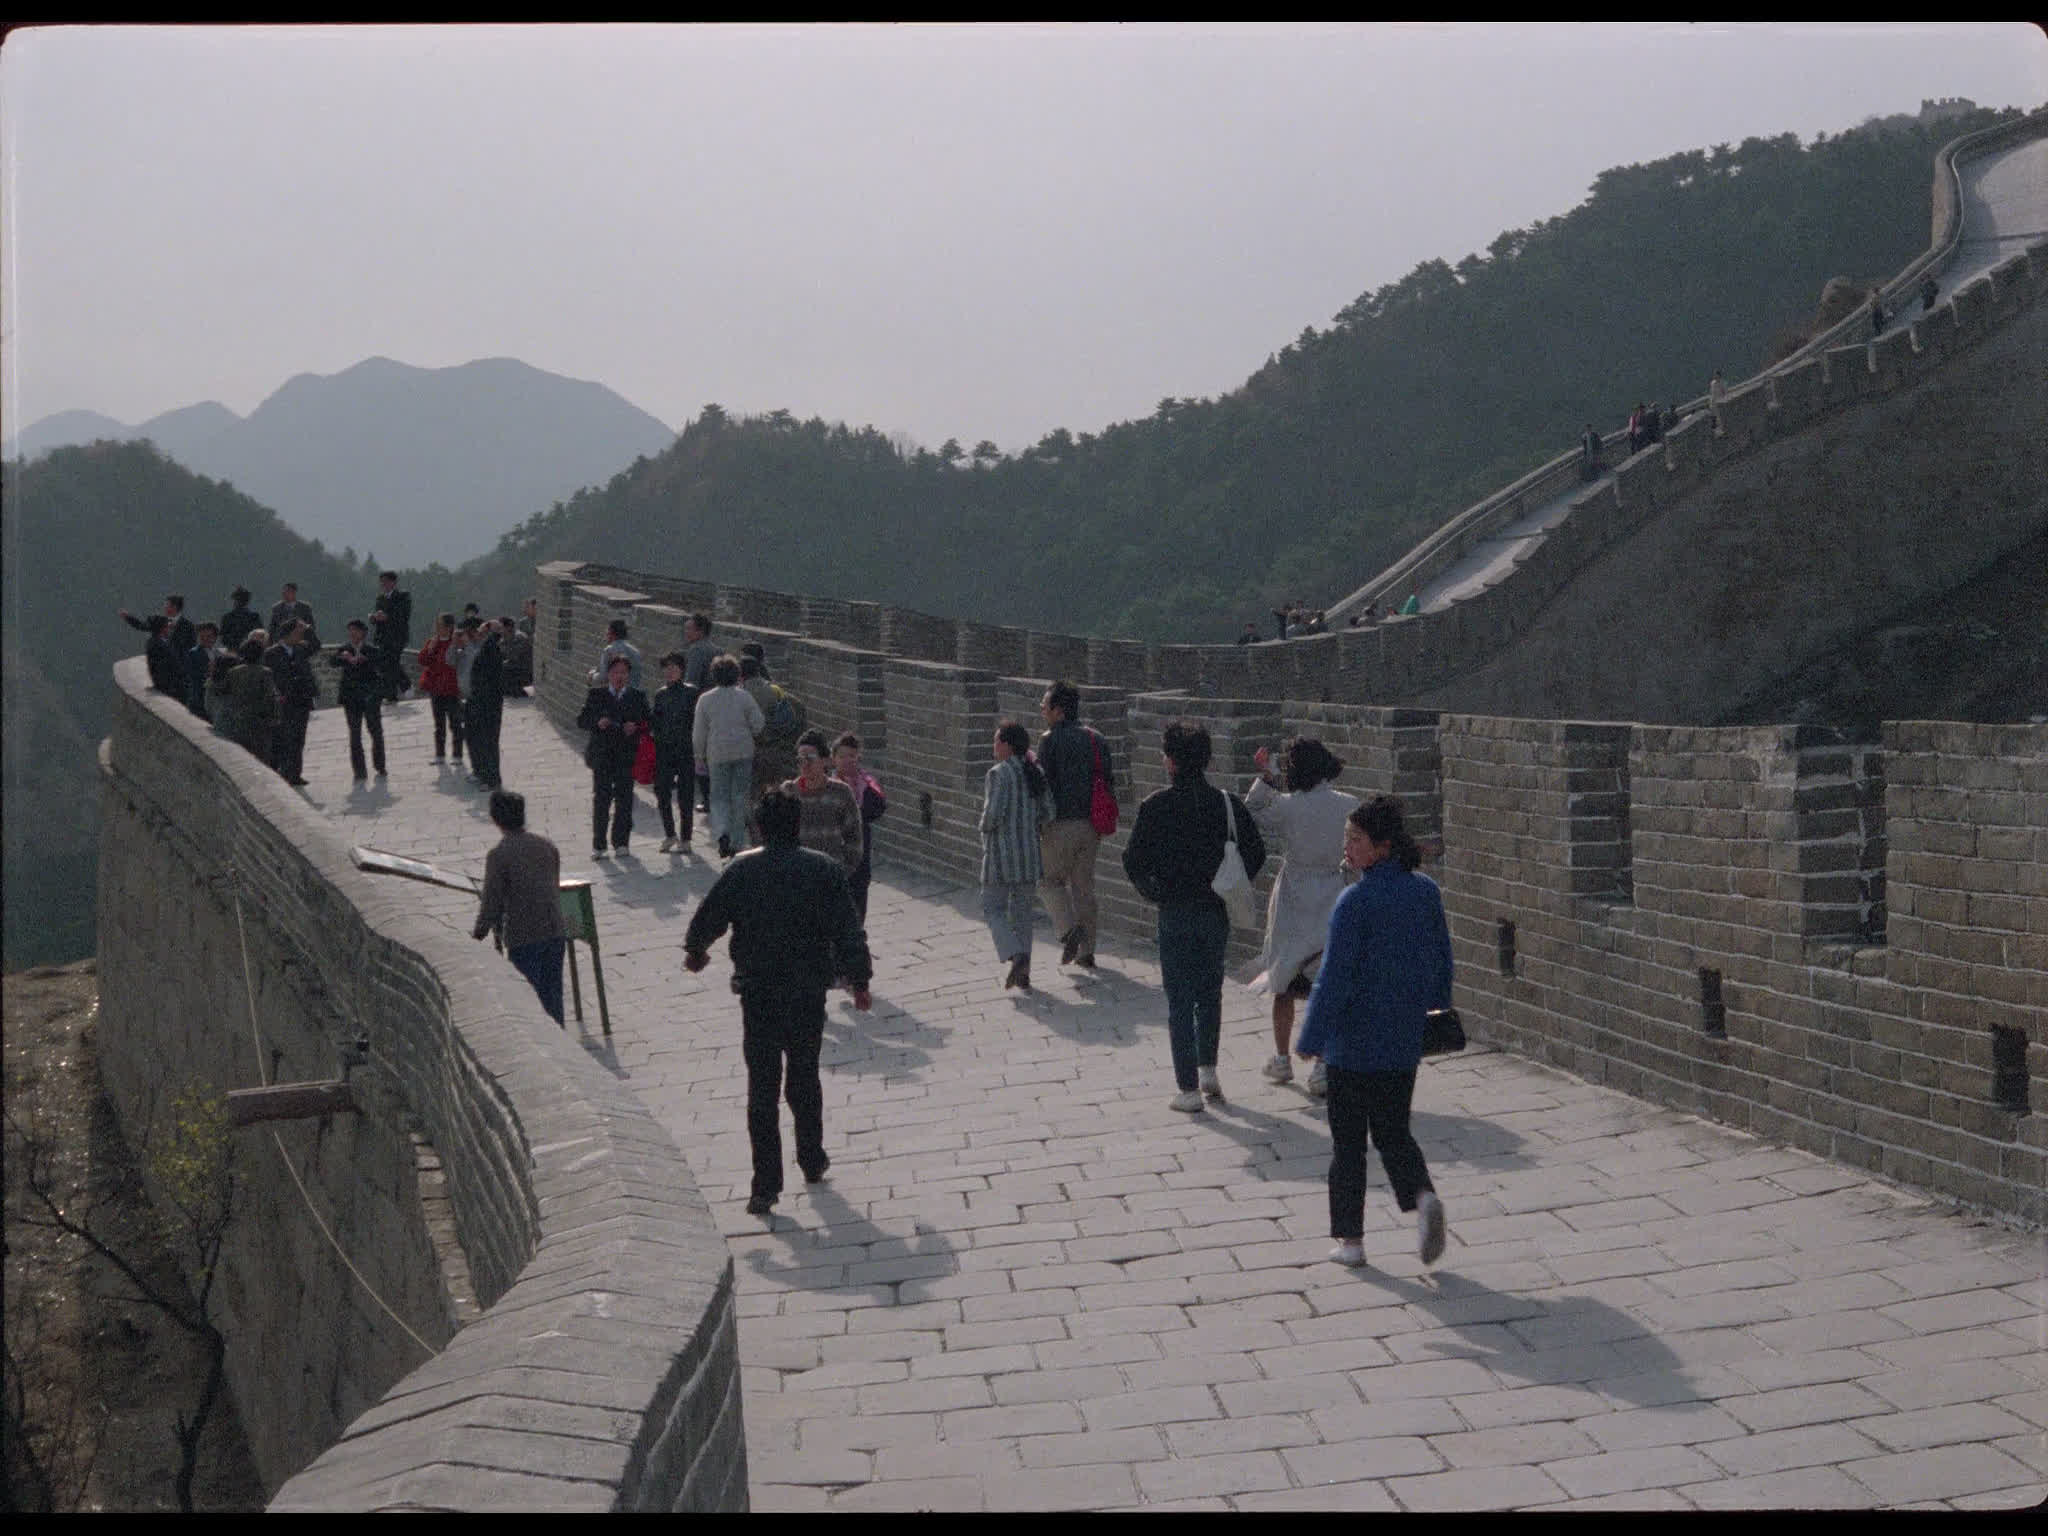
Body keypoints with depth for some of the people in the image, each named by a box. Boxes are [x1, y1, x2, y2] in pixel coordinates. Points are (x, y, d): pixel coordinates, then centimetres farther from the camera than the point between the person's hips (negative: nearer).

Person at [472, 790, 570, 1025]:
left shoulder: (498, 855, -14)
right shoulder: (547, 846, 5)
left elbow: (492, 901, -11)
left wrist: (478, 933, 4)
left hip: (523, 937, -5)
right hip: (555, 931, 5)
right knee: (552, 992, 16)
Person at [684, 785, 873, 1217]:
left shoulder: (741, 870, -7)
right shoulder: (824, 870, -5)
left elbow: (706, 919, 1)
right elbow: (848, 931, -4)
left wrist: (695, 951, 23)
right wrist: (859, 981, 7)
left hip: (758, 993, -1)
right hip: (808, 993, 2)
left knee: (762, 1088, 2)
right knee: (805, 1079, 20)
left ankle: (766, 1185, -1)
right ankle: (812, 1161, 32)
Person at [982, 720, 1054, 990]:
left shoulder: (998, 774, -15)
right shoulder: (1036, 773, 5)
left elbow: (993, 813, -21)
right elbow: (1047, 813, 6)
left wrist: (986, 827, -1)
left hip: (1001, 853, -6)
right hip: (1029, 852, 6)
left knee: (993, 909, 5)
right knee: (1022, 910, 14)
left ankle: (1017, 957, -16)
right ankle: (1023, 976, 14)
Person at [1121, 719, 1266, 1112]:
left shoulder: (1156, 806, -11)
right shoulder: (1227, 803, -3)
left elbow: (1134, 860, -10)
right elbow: (1256, 851, -1)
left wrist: (1154, 893, 7)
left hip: (1175, 913, -3)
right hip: (1217, 913, 3)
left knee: (1180, 1001, 3)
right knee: (1210, 994, 21)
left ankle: (1188, 1090, 4)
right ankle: (1208, 1069, 23)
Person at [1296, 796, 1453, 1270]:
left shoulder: (1356, 902, -17)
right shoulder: (1426, 892, 2)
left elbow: (1335, 978, -17)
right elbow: (1442, 961, 10)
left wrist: (1311, 1039, -10)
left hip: (1354, 1042, -5)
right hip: (1404, 1040, 5)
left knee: (1347, 1142, 8)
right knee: (1393, 1132, 17)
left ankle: (1350, 1239, 13)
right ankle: (1423, 1196, -9)